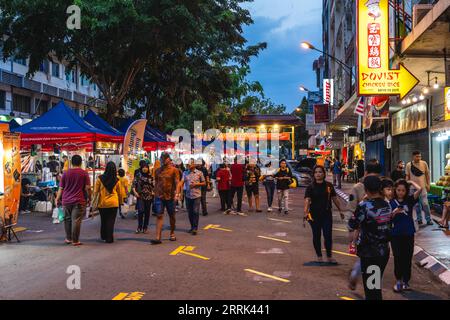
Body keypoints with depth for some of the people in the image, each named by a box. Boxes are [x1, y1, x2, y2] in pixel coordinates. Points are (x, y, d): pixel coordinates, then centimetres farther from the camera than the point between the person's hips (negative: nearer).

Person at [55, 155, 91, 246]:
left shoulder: (66, 173, 6)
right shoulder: (84, 173, -3)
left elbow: (61, 188, 7)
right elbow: (87, 188, -7)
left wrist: (57, 198, 16)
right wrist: (89, 198, 6)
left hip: (66, 200, 3)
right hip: (79, 201, -3)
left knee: (67, 219, 15)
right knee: (76, 220, -2)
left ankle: (68, 238, 22)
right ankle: (75, 240, 0)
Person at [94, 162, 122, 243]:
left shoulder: (100, 179, -6)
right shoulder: (116, 180, -2)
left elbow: (95, 191, -3)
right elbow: (119, 193, 8)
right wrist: (121, 202, 21)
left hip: (102, 203, 1)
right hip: (113, 203, -1)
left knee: (103, 220, 16)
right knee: (111, 221, 4)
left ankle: (104, 237, 29)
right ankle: (109, 238, 1)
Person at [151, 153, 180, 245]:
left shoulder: (174, 170, -1)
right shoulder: (157, 170, 10)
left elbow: (177, 182, -9)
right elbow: (156, 184, 15)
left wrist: (177, 193, -23)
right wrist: (155, 195, 13)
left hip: (170, 196, -2)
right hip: (159, 197, 2)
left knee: (172, 216, 12)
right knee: (159, 216, -7)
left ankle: (172, 233, 30)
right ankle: (158, 237, -12)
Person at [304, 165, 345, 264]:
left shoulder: (329, 186, 3)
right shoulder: (310, 187, -4)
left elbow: (335, 199, 11)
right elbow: (307, 200, -15)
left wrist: (340, 210, 12)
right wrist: (306, 212, -29)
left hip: (327, 214, 1)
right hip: (314, 215, -1)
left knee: (328, 236, -1)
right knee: (316, 236, 9)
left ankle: (329, 257, 14)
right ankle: (319, 256, 22)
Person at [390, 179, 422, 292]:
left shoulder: (409, 200, -1)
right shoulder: (391, 203, -1)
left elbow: (419, 189, -16)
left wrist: (411, 182, -1)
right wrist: (394, 212, -20)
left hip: (409, 234, 0)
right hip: (395, 235, 0)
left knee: (407, 258, 7)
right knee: (398, 258, 6)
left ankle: (405, 281, 20)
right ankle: (398, 281, 20)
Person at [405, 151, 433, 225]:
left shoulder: (424, 163, -2)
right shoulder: (409, 165, -2)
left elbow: (427, 174, 6)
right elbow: (407, 176, 5)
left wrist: (428, 184, 3)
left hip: (422, 187, -1)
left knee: (425, 203, -7)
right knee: (417, 204, 8)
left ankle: (428, 219, 2)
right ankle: (419, 219, 18)